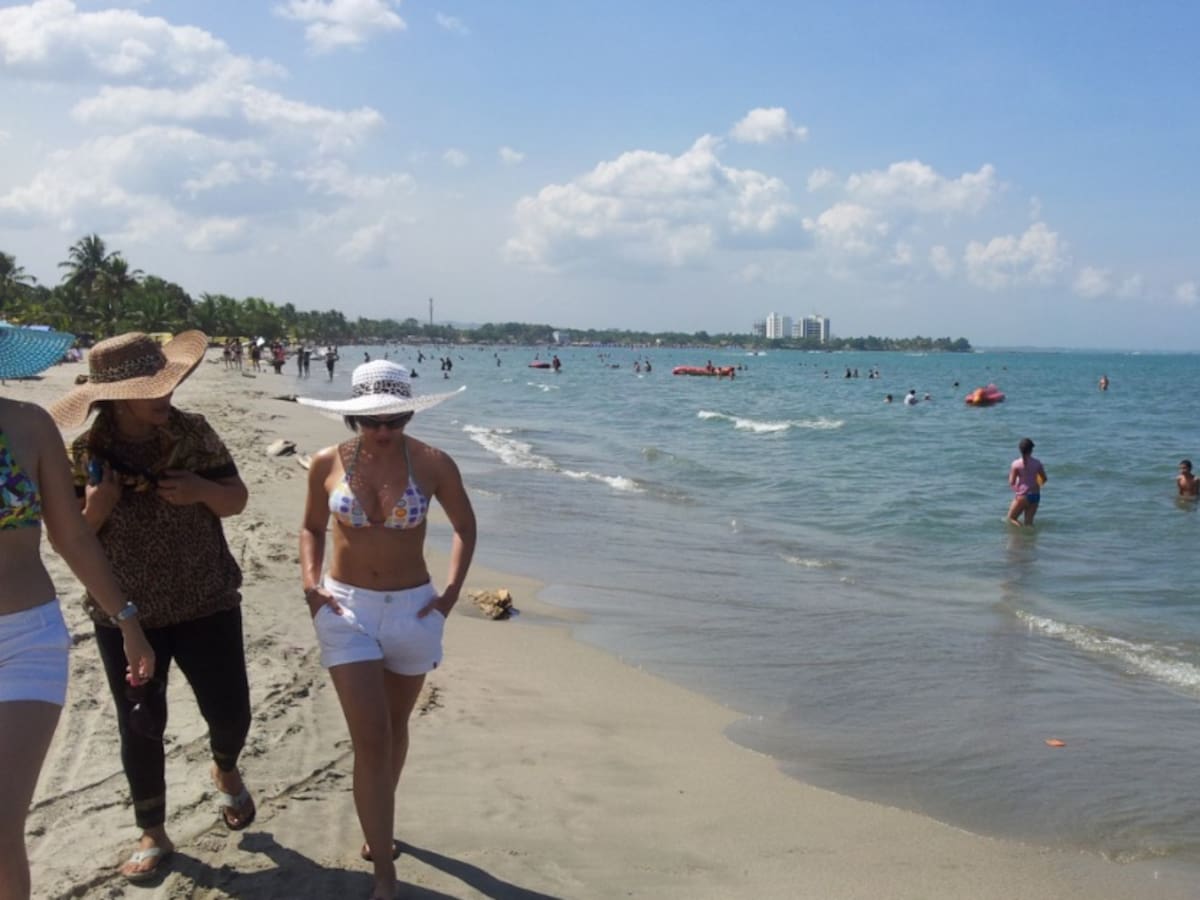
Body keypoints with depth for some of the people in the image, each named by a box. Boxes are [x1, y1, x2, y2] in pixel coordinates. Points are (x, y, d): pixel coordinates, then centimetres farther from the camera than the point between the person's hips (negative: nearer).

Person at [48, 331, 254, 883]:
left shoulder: (194, 434, -7)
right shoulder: (82, 453, -9)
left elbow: (236, 501, 0)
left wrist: (201, 490, -21)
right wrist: (96, 507, -23)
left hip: (207, 603, 1)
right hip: (125, 614, 0)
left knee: (230, 713, 3)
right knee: (140, 726, 7)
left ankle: (225, 770, 40)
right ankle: (152, 835, 27)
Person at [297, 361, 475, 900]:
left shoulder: (433, 464, -10)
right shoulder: (327, 464, -6)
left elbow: (465, 526, 5)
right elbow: (312, 527, 10)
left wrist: (452, 589, -4)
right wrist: (310, 582, -4)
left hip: (412, 609, 1)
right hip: (346, 610, -1)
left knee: (395, 731, 18)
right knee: (371, 740, -6)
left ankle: (377, 827, 45)